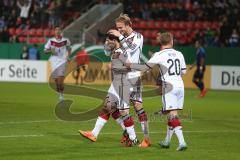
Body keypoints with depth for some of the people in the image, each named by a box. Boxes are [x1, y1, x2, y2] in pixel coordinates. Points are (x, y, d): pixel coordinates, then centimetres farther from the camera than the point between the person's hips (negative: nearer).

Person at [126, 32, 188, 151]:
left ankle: (182, 142, -20)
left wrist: (130, 65, 6)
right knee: (171, 114, 15)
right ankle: (167, 141, 27)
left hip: (169, 86, -6)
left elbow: (145, 67, -5)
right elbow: (183, 71, 15)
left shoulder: (159, 55, -6)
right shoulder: (179, 54, 8)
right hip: (180, 85, 6)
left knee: (173, 115, -7)